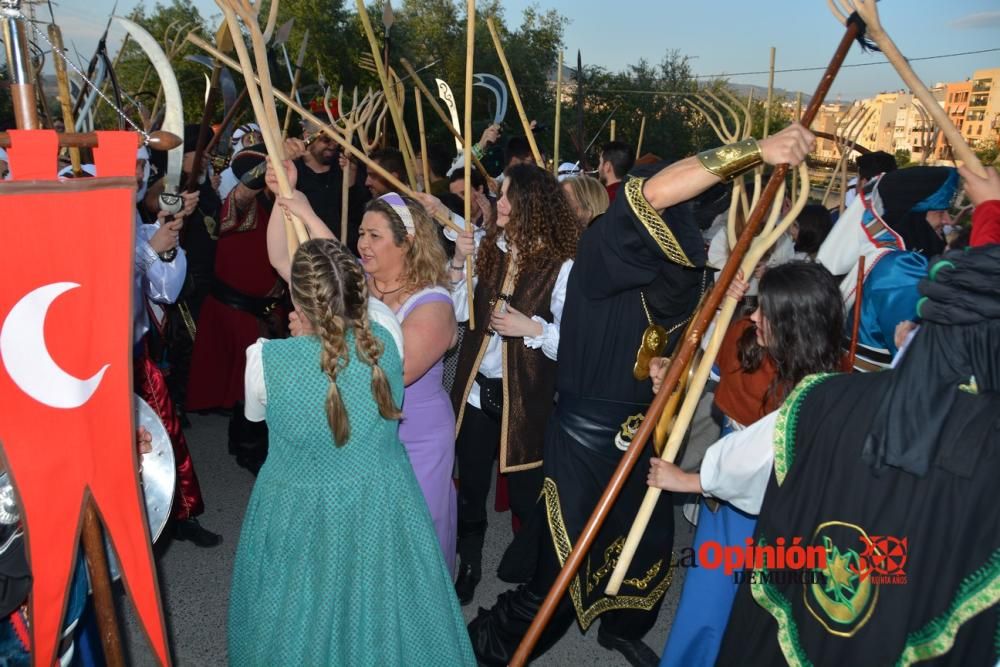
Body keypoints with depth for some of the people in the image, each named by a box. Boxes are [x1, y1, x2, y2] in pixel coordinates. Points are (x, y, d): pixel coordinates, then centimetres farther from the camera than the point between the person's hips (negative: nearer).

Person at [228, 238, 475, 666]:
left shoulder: (266, 359, -24)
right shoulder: (386, 342, -18)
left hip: (299, 516, -2)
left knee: (298, 628, 25)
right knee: (379, 618, 25)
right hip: (382, 510, 2)